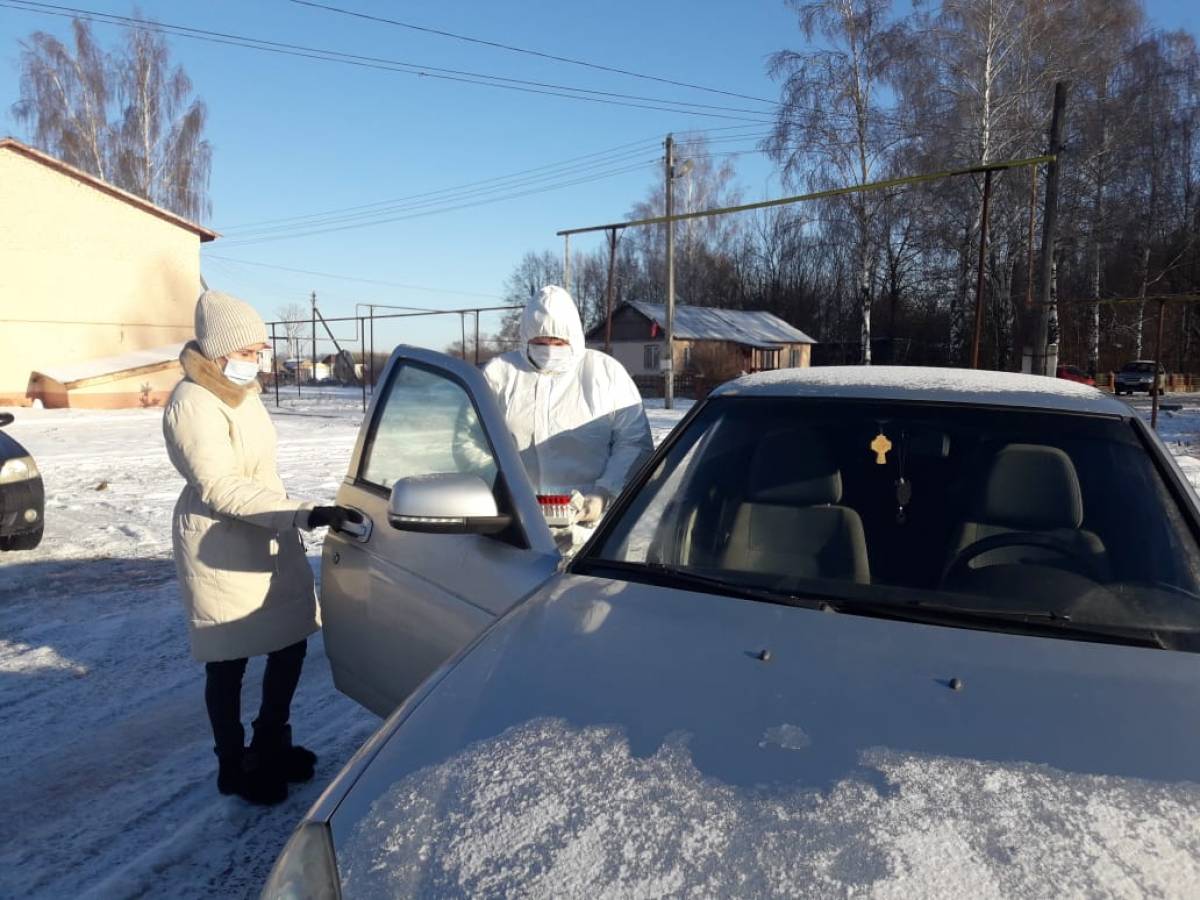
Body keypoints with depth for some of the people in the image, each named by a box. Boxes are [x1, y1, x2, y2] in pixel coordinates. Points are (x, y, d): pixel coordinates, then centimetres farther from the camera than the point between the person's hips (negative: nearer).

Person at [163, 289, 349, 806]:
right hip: (221, 549, -8)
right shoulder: (192, 404, -18)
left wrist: (289, 522, 22)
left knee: (291, 644, 12)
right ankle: (233, 767, 22)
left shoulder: (241, 391, 11)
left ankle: (271, 744, 32)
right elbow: (220, 488, -24)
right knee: (228, 663, 4)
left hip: (268, 540, 9)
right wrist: (303, 513, -32)